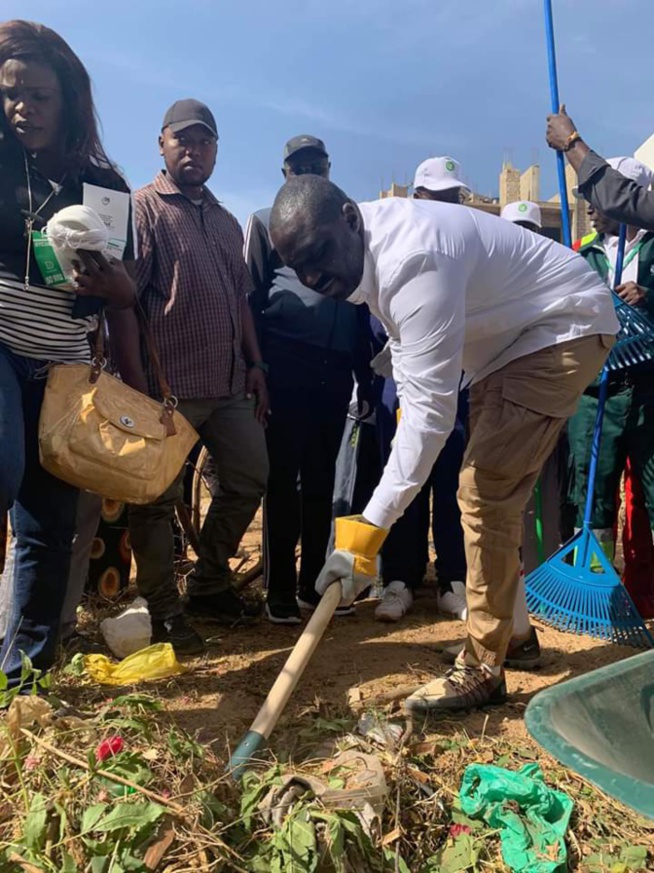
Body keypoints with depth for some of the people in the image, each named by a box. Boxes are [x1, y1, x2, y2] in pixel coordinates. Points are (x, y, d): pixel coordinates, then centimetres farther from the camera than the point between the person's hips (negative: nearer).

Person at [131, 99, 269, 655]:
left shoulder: (227, 222, 20)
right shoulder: (143, 208, -1)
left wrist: (255, 364, 14)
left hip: (229, 383, 7)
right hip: (167, 383, -7)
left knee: (250, 477, 9)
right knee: (158, 497, -2)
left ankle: (209, 585, 27)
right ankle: (161, 610, 15)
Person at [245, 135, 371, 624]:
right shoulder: (266, 222, 11)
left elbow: (359, 300, 18)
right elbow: (251, 299, 2)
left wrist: (365, 372, 11)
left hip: (335, 368, 4)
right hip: (287, 365, -4)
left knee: (321, 480, 8)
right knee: (283, 478, 0)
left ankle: (314, 583, 18)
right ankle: (280, 589, 9)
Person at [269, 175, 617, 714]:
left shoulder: (413, 260, -34)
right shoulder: (369, 250, -4)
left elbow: (430, 409, -38)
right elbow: (406, 332, 15)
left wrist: (368, 530, -40)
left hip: (564, 329, -10)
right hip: (509, 339, 10)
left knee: (486, 490, -17)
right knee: (498, 490, 13)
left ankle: (482, 669, -5)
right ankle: (511, 628, 29)